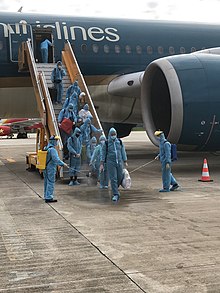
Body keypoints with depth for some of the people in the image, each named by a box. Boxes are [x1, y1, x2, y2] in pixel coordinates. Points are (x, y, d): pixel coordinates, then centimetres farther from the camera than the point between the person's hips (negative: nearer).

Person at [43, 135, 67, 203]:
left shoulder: (45, 148, 9)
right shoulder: (52, 149, -18)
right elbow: (56, 159, -26)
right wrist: (63, 164, -16)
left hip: (45, 168, 9)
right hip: (51, 169, -9)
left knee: (46, 182, 16)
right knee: (50, 183, -5)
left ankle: (46, 196, 24)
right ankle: (49, 198, -4)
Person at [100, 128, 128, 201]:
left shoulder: (119, 142, 5)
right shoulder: (106, 143, -2)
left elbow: (123, 152, 10)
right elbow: (103, 154, -1)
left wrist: (125, 162, 7)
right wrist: (101, 164, -6)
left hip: (119, 162, 3)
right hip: (110, 163, -3)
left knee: (120, 177, 7)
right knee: (113, 179, -8)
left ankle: (115, 188, 35)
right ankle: (115, 194, -4)